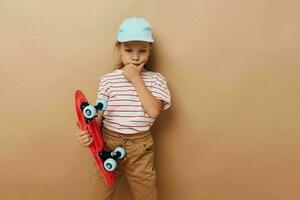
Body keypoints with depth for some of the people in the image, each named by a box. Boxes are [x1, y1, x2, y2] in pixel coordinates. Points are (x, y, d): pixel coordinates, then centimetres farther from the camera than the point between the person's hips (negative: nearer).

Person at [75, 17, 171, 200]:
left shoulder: (156, 79, -2)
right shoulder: (108, 80, -1)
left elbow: (154, 110, -17)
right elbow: (99, 114, -1)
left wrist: (136, 79, -14)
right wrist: (88, 132, -21)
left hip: (141, 147, 0)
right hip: (109, 143, 1)